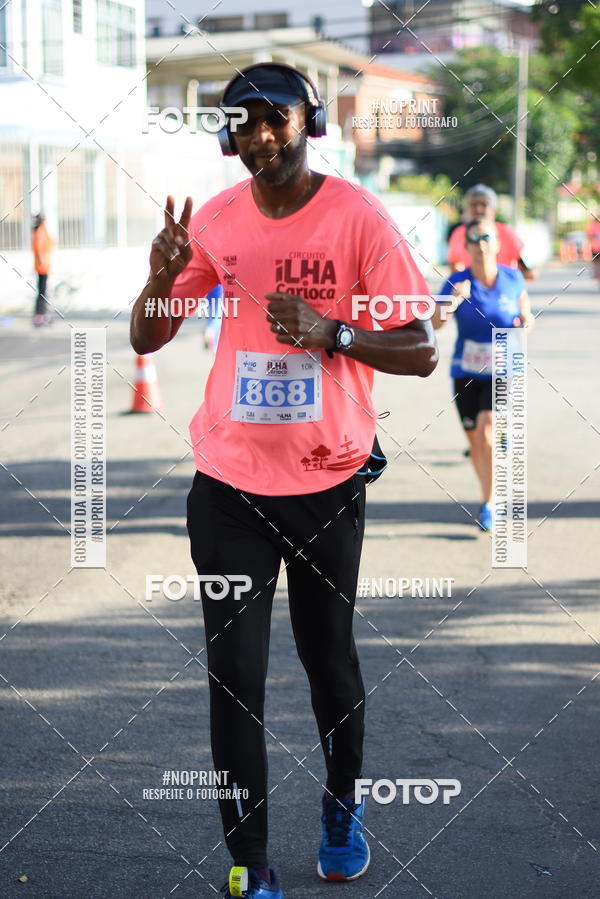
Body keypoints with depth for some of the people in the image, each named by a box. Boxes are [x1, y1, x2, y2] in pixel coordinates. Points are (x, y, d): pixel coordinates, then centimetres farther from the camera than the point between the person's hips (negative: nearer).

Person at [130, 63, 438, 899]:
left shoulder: (358, 216, -8)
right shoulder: (216, 220, 3)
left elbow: (421, 352, -9)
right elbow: (146, 340, 7)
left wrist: (330, 333, -25)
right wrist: (161, 277, -14)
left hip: (328, 481, -2)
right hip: (229, 483, 2)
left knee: (329, 657, 14)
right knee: (234, 673, -1)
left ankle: (343, 806, 39)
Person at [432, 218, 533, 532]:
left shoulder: (513, 278, -3)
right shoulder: (457, 281, -8)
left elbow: (526, 315, 12)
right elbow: (434, 323, -20)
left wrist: (525, 323, -11)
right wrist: (453, 300, -38)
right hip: (466, 373, 2)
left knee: (487, 426, -22)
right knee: (475, 440, 10)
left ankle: (488, 504, -12)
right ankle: (489, 498, 33)